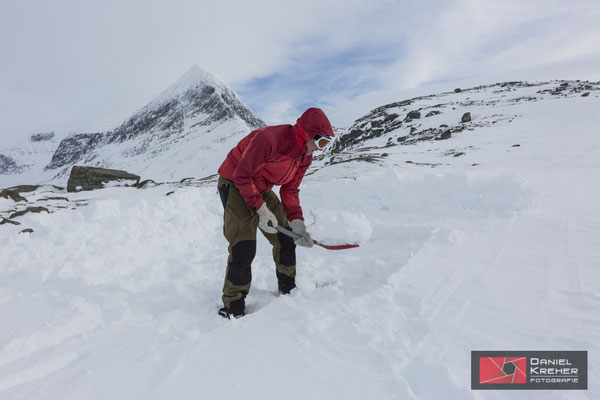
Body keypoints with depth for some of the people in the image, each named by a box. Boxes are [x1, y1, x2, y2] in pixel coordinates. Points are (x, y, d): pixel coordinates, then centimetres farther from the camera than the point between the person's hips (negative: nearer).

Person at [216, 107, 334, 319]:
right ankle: (232, 309, -1)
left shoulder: (305, 155, -4)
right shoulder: (269, 138, -30)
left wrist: (296, 221, -10)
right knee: (244, 248, -17)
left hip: (262, 189, 8)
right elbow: (242, 176, -25)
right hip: (235, 184, -8)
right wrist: (262, 210, -26)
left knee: (285, 239, 7)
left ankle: (289, 290, 27)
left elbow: (290, 190, 3)